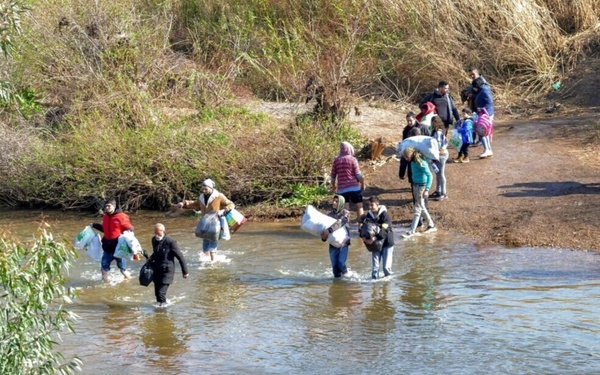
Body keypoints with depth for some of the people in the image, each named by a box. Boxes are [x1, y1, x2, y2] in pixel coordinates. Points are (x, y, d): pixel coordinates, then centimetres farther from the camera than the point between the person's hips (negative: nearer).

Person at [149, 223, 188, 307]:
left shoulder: (170, 241, -17)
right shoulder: (154, 240, 4)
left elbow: (180, 257, -12)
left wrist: (185, 271, -9)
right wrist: (150, 259, 4)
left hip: (167, 271, -7)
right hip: (156, 270, 7)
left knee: (161, 292, -15)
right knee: (157, 292, 12)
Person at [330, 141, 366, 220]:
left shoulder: (336, 160, 5)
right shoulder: (352, 159, -4)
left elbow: (333, 176, 9)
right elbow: (358, 174, -8)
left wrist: (333, 186, 25)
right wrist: (363, 184, 7)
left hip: (342, 189, 2)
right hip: (354, 187, -2)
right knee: (359, 207, 9)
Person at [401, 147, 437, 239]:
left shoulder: (420, 162, -23)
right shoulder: (413, 161, 1)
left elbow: (430, 176, -23)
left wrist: (427, 190, -27)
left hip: (421, 186, -9)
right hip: (415, 185, 9)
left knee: (417, 209, -3)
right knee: (422, 207, 18)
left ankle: (412, 231, 0)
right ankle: (431, 225, 31)